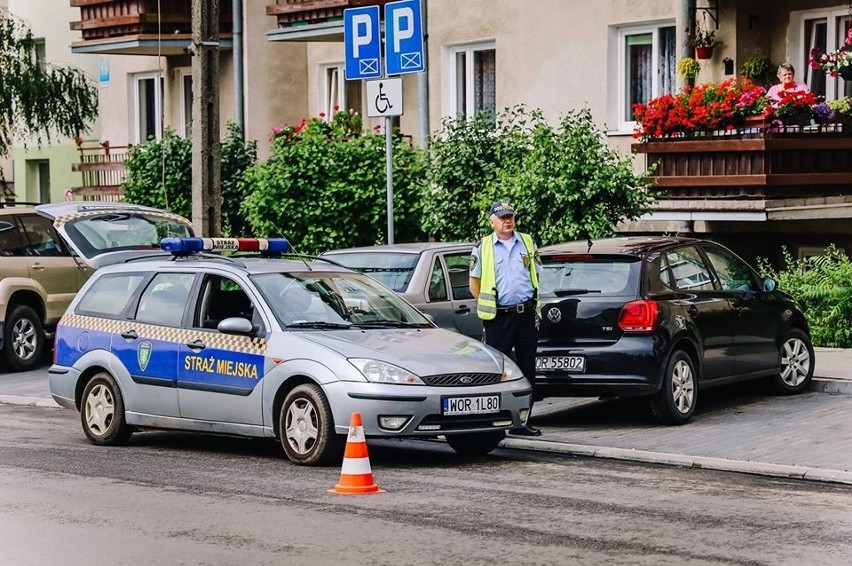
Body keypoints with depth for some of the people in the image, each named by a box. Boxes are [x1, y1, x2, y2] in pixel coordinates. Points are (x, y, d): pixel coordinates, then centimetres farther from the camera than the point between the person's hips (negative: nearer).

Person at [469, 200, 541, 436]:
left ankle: (522, 422, 13)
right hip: (499, 318, -3)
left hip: (527, 314, 4)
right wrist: (489, 307, 2)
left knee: (527, 369, 6)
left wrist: (530, 303, 11)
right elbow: (474, 284, 7)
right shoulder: (483, 248, 2)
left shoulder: (527, 243, 11)